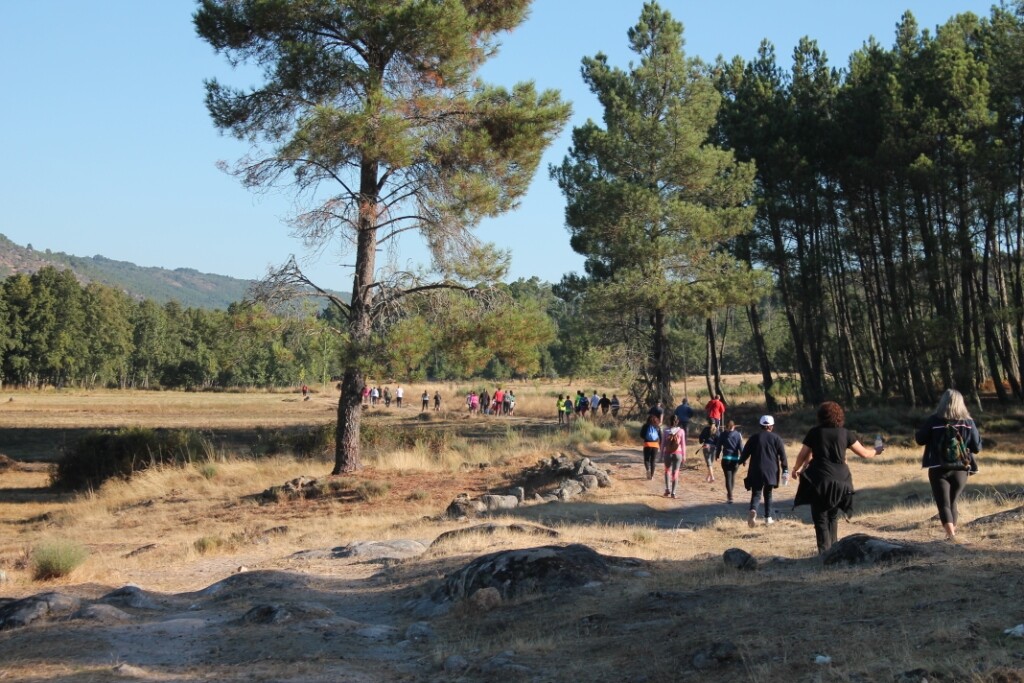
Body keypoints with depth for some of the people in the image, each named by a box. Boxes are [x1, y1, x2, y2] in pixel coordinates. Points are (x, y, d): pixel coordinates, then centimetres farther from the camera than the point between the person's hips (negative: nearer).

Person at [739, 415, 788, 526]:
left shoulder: (754, 438, 2)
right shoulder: (776, 438, 3)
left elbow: (745, 452, 4)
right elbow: (782, 456, -1)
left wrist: (742, 461, 25)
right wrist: (785, 471, 2)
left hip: (756, 471, -1)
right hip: (771, 471, 1)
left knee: (756, 493, -2)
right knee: (768, 494, 15)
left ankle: (753, 510, -31)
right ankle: (768, 518, 15)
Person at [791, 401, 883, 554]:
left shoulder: (815, 432, 1)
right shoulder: (845, 433, 5)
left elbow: (802, 455, 6)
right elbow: (863, 453, 12)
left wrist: (796, 469, 25)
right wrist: (876, 451, 33)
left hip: (820, 480, -3)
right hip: (840, 481, 3)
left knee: (821, 519, 0)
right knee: (833, 517, 20)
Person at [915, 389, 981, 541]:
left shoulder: (934, 420, -9)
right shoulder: (968, 422, -3)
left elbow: (920, 439, -1)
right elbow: (977, 448, 2)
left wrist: (916, 433, 19)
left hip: (939, 469, -3)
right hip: (960, 470, 3)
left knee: (943, 503, 0)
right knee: (952, 502, 21)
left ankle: (950, 534, -17)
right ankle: (952, 530, 30)